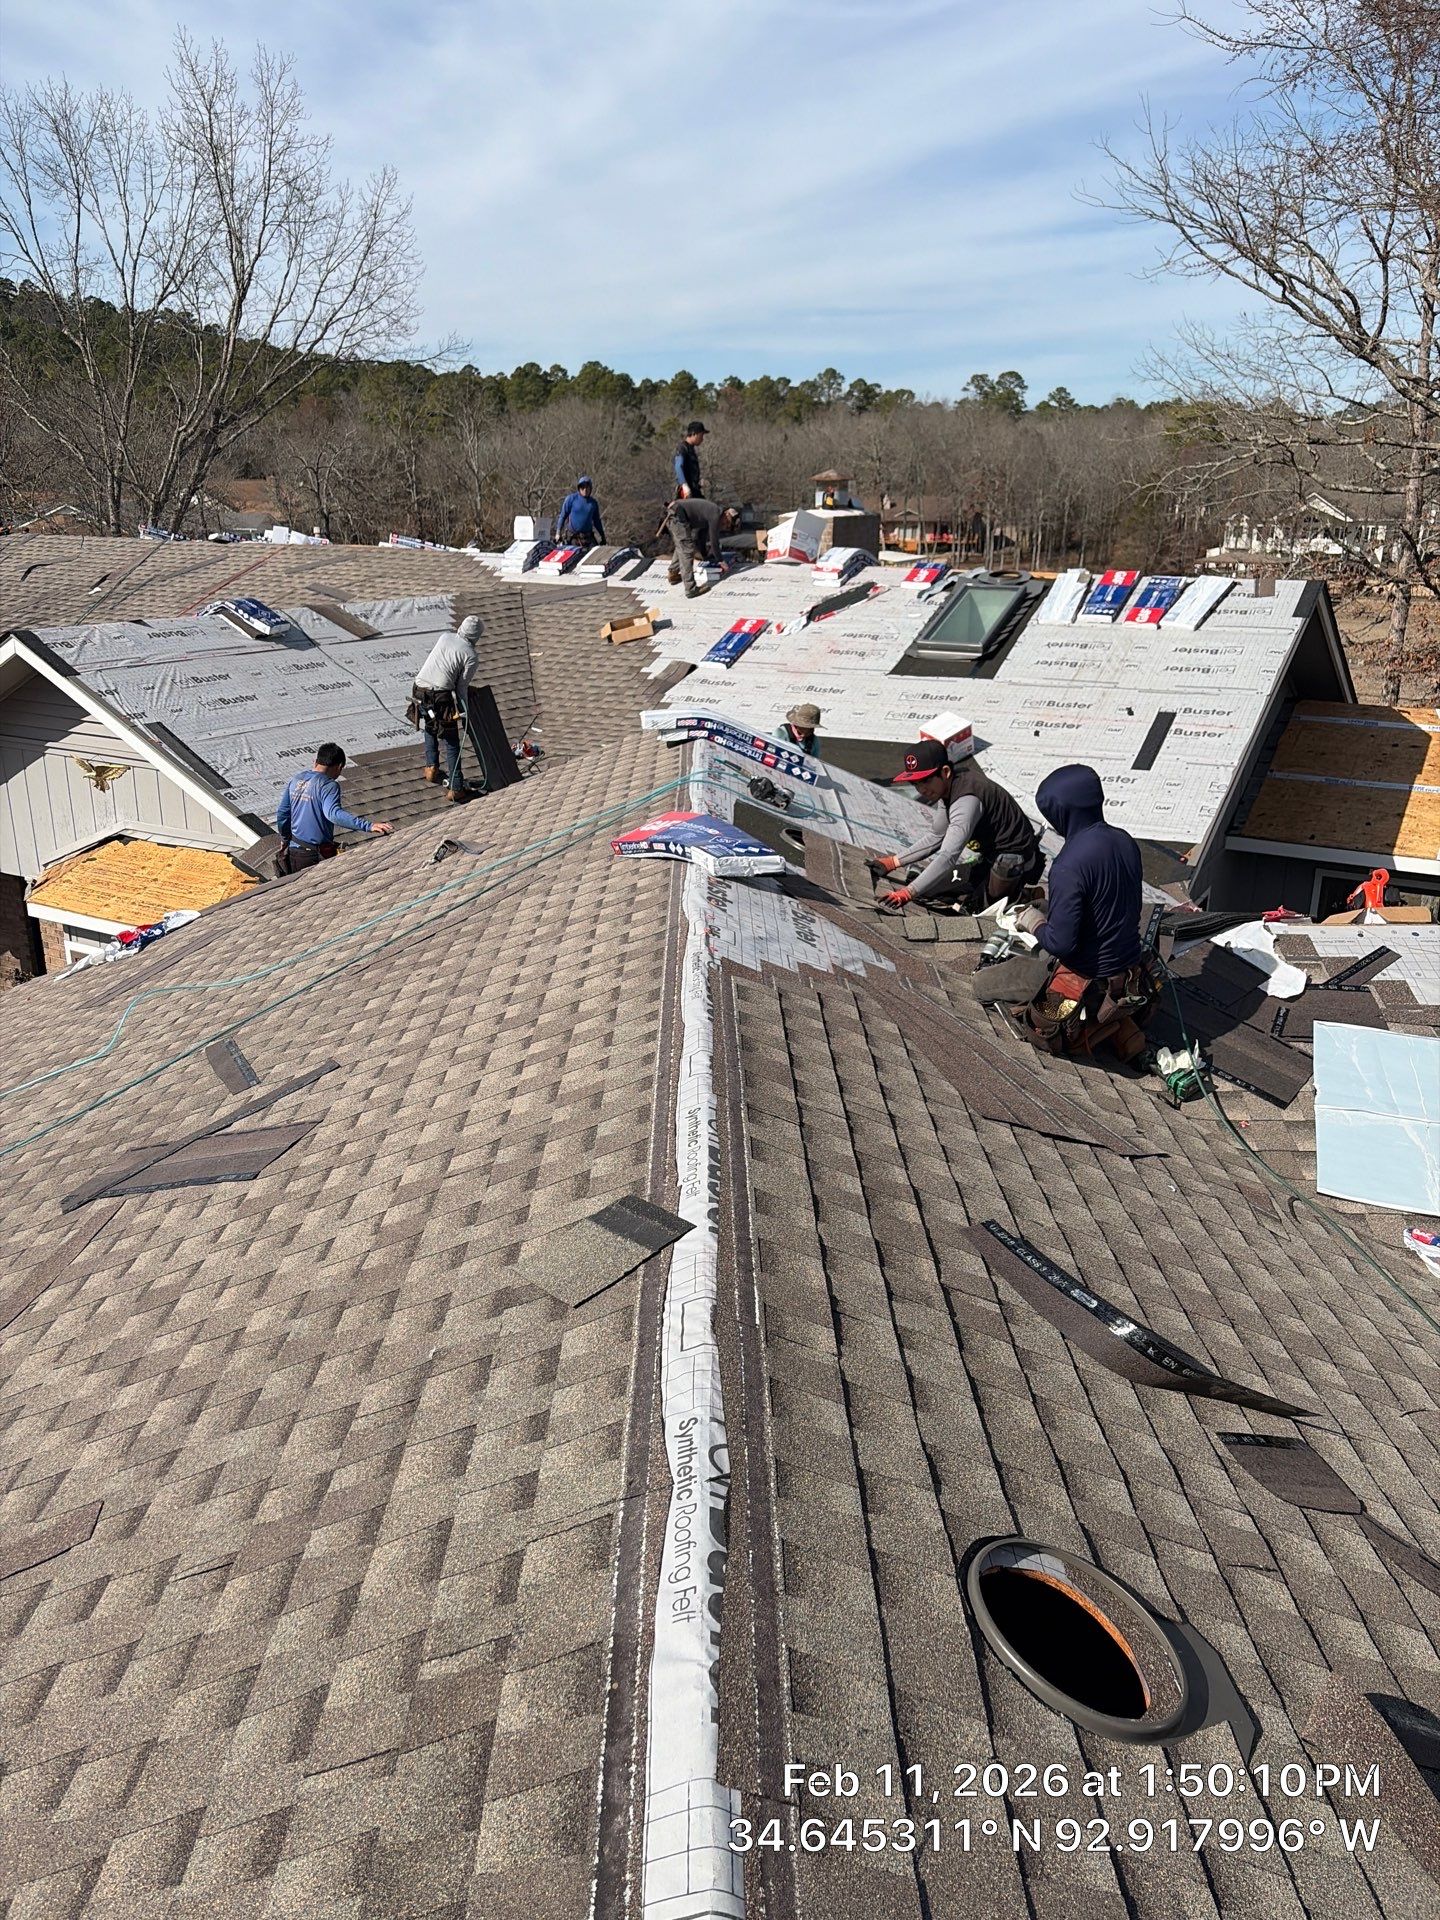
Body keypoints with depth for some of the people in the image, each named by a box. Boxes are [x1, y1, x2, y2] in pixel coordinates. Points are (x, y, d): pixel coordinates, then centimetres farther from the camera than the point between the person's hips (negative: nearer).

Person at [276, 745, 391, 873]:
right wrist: (368, 826, -43)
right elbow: (333, 813, -35)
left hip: (293, 850, 7)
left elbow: (282, 814, 10)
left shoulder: (295, 781, 5)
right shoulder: (328, 785, -17)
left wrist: (286, 839, 26)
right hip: (317, 856, -7)